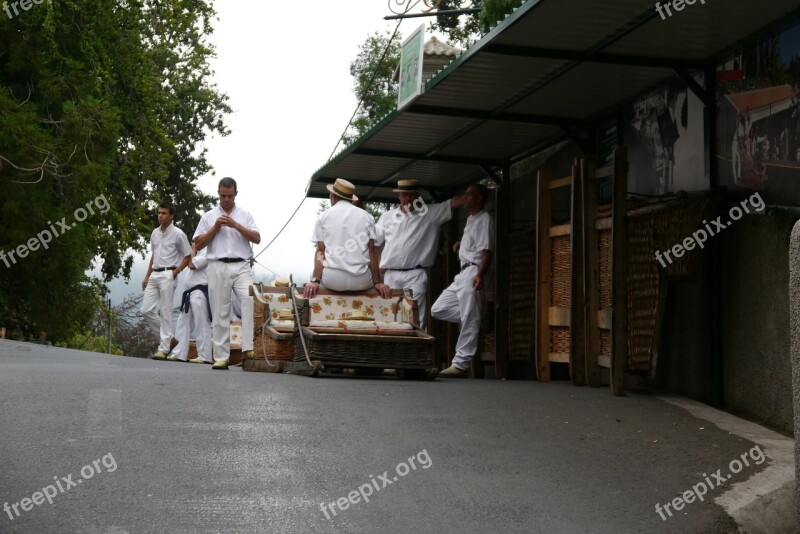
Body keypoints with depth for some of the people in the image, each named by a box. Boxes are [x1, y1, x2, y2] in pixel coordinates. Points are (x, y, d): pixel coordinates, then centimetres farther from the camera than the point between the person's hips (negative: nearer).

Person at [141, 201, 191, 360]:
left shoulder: (178, 234, -5)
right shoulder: (155, 233, 14)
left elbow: (188, 256, -1)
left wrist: (176, 272, -11)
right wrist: (147, 276, 18)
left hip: (168, 275, -7)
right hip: (154, 275, 7)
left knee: (165, 312, -6)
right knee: (146, 310, 2)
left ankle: (164, 348, -4)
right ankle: (167, 337, 16)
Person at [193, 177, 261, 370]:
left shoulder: (244, 215, 14)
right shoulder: (208, 217, 15)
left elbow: (257, 238, 3)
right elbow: (198, 244, 10)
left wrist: (236, 225, -7)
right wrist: (215, 228, -2)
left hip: (241, 266, 0)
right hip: (218, 267, 1)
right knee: (220, 314, 0)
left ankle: (249, 349, -21)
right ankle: (221, 357, 0)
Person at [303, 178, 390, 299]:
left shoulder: (323, 216, 8)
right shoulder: (367, 217, 10)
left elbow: (320, 251, 1)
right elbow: (372, 251, 4)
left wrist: (315, 281, -4)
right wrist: (377, 282, 4)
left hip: (332, 280, 0)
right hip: (361, 282, 0)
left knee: (314, 273, 32)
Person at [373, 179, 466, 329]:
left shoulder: (429, 213, 5)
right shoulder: (388, 216, 12)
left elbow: (454, 202, -3)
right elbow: (373, 241, 19)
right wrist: (379, 263, 11)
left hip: (415, 275, -3)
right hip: (391, 275, 3)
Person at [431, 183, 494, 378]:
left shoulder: (484, 219, -6)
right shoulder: (471, 219, 22)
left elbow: (487, 250, -16)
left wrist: (479, 275, -29)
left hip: (472, 272, -10)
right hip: (462, 274, 10)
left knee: (469, 321, -10)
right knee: (438, 310, 7)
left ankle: (461, 364, -12)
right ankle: (477, 318, 6)